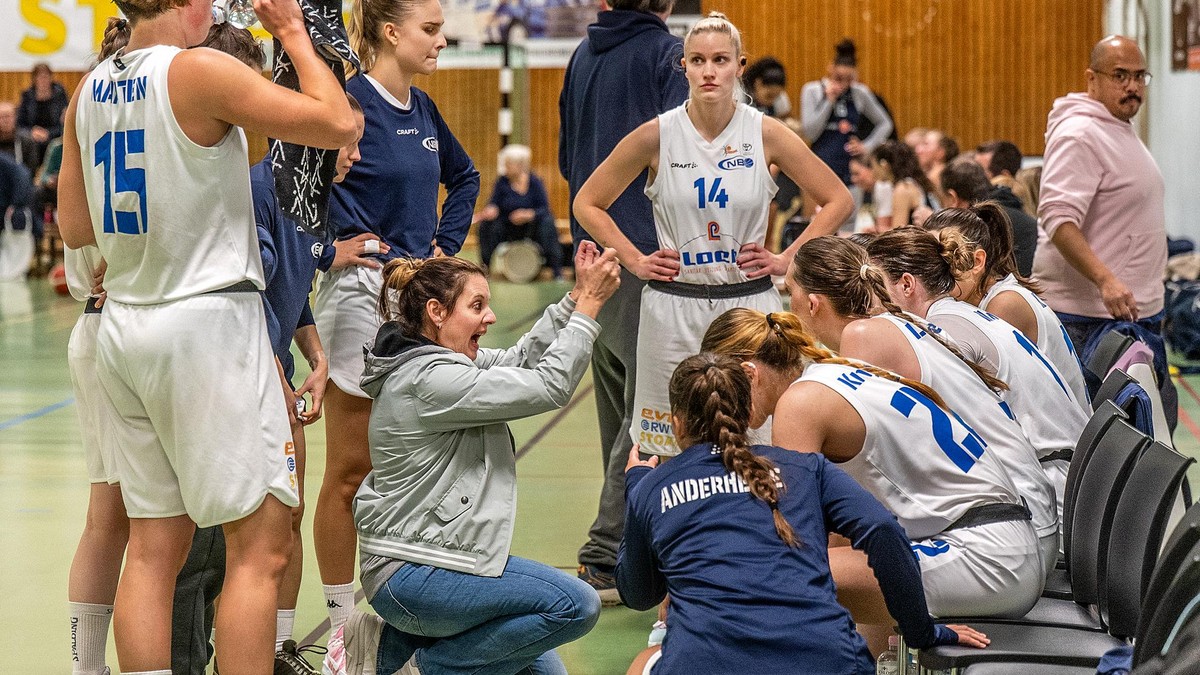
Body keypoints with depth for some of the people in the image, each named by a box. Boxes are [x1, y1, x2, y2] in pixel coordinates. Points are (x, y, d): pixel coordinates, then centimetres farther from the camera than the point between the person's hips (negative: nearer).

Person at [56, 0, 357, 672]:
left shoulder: (89, 92, 10)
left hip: (124, 324, 8)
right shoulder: (200, 70, -12)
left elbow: (75, 227, 17)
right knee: (261, 547, -4)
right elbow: (339, 124, -13)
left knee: (153, 549, 9)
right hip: (208, 317, -8)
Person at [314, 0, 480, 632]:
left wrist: (446, 241, 14)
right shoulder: (350, 101, -13)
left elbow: (464, 176, 27)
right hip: (363, 291, -7)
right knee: (350, 470, 1)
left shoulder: (421, 108, 10)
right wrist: (334, 241, -15)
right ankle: (344, 622, 9)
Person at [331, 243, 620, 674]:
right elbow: (550, 387, -19)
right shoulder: (429, 380, -20)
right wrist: (589, 302, -13)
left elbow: (521, 359, 15)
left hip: (429, 555, 11)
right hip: (411, 574, -11)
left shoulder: (436, 359, 10)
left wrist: (576, 296, 5)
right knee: (576, 605, -19)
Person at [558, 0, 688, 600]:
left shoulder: (582, 56, 13)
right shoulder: (666, 52, -8)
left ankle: (632, 536, 24)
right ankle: (606, 555, -13)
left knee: (617, 401, 16)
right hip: (650, 254, -8)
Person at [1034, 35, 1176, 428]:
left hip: (1138, 311, 11)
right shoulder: (1079, 134, -15)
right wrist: (1105, 280, -37)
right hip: (1092, 317, -11)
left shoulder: (1122, 131, 18)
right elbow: (1058, 219, -27)